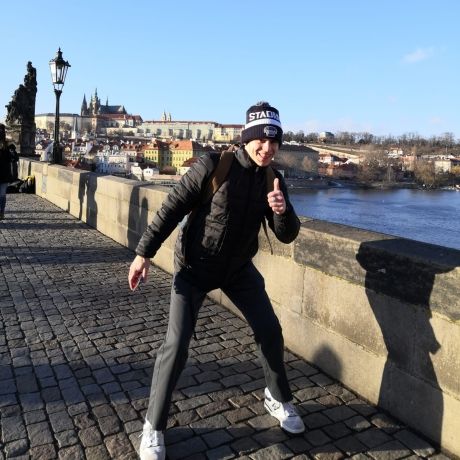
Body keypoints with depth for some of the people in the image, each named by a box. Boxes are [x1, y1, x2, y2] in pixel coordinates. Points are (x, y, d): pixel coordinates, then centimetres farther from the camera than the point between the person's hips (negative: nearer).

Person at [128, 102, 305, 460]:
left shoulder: (273, 179, -5)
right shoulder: (214, 165, -21)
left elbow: (288, 235, -6)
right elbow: (173, 208, -15)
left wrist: (282, 210, -28)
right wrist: (144, 253, -15)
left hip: (239, 268, 5)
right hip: (194, 267, -4)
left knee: (271, 332, 7)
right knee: (176, 346, -9)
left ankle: (278, 398, 35)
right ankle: (154, 428, 13)